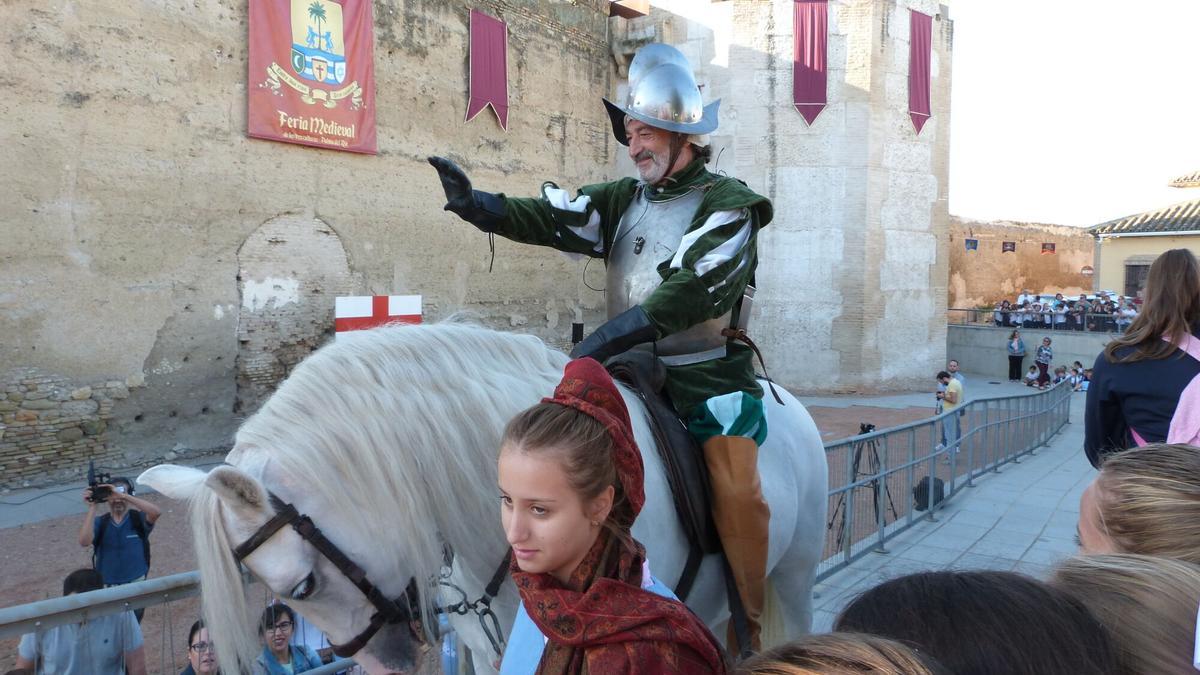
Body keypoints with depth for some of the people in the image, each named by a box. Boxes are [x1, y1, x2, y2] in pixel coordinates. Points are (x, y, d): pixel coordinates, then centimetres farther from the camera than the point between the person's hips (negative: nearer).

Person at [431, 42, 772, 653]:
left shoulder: (728, 205, -5)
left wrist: (608, 338, -30)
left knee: (736, 491, -19)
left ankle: (751, 627, 1)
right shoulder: (623, 201, 10)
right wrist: (474, 203, -23)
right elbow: (548, 218, -6)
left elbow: (690, 292, -21)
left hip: (711, 372, -5)